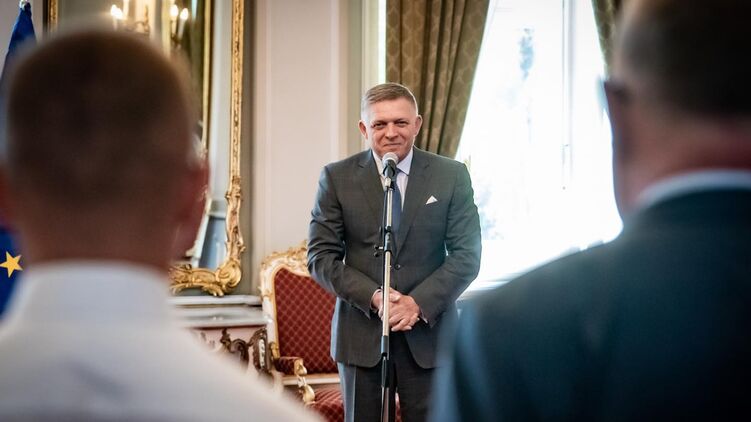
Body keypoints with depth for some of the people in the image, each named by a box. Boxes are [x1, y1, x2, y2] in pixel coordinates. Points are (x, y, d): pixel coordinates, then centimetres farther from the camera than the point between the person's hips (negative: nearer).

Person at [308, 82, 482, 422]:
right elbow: (320, 257, 0)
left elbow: (467, 255, 1)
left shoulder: (452, 176, 2)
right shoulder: (337, 178, 2)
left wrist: (420, 302, -13)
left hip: (429, 333, 0)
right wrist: (372, 297, -14)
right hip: (361, 334, 0)